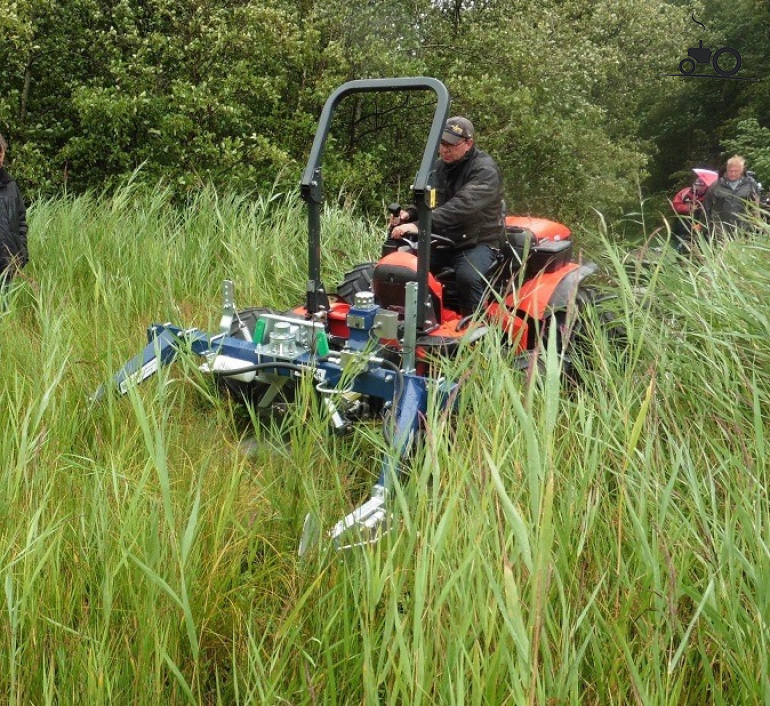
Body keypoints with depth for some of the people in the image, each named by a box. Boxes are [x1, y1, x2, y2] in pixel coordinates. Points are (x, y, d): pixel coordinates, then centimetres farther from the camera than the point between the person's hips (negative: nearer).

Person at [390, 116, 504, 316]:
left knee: (467, 276, -36)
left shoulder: (485, 170, -17)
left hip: (477, 243, -7)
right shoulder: (440, 166, 9)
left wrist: (420, 225, -43)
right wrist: (410, 215, -7)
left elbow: (461, 207, -33)